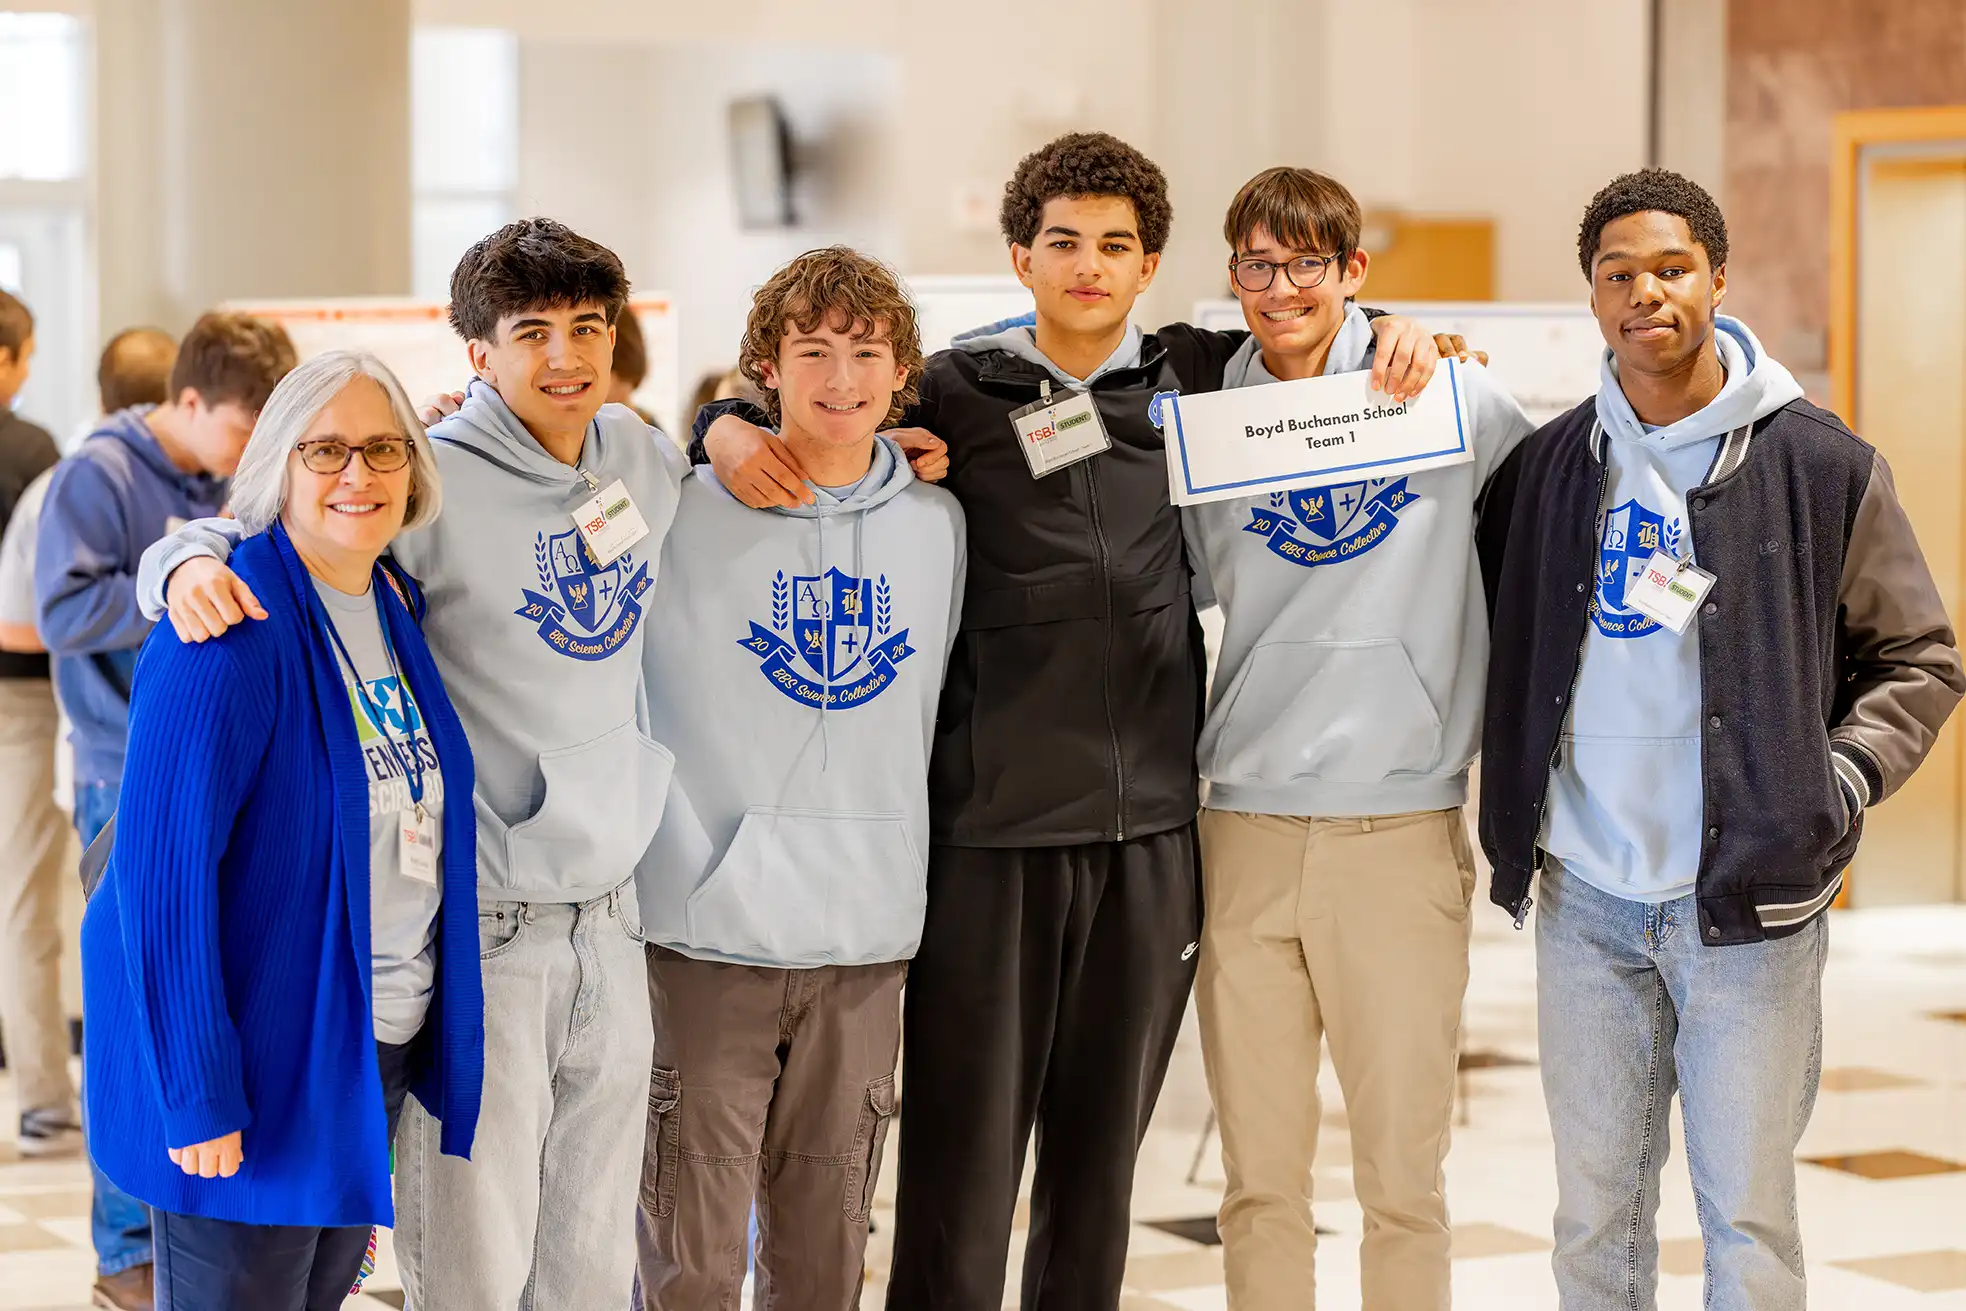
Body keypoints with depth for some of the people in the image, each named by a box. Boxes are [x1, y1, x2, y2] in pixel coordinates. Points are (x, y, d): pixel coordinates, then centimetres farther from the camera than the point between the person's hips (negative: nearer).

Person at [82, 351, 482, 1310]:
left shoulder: (394, 606, 6)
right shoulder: (232, 633, -19)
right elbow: (163, 867, -22)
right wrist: (196, 1094, -23)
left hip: (383, 1044, 8)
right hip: (258, 1064, -8)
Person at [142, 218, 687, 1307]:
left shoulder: (645, 460, 7)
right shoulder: (432, 483, -12)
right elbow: (259, 532, -11)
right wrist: (193, 563, -31)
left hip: (612, 915, 6)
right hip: (484, 929, -6)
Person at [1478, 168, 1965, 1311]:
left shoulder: (1822, 466, -1)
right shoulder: (1546, 469, 8)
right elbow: (1508, 657, 18)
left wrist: (1835, 788, -8)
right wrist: (1516, 818, 4)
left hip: (1751, 908, -3)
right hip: (1585, 901, 3)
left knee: (1748, 1216, 1)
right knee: (1596, 1208, 10)